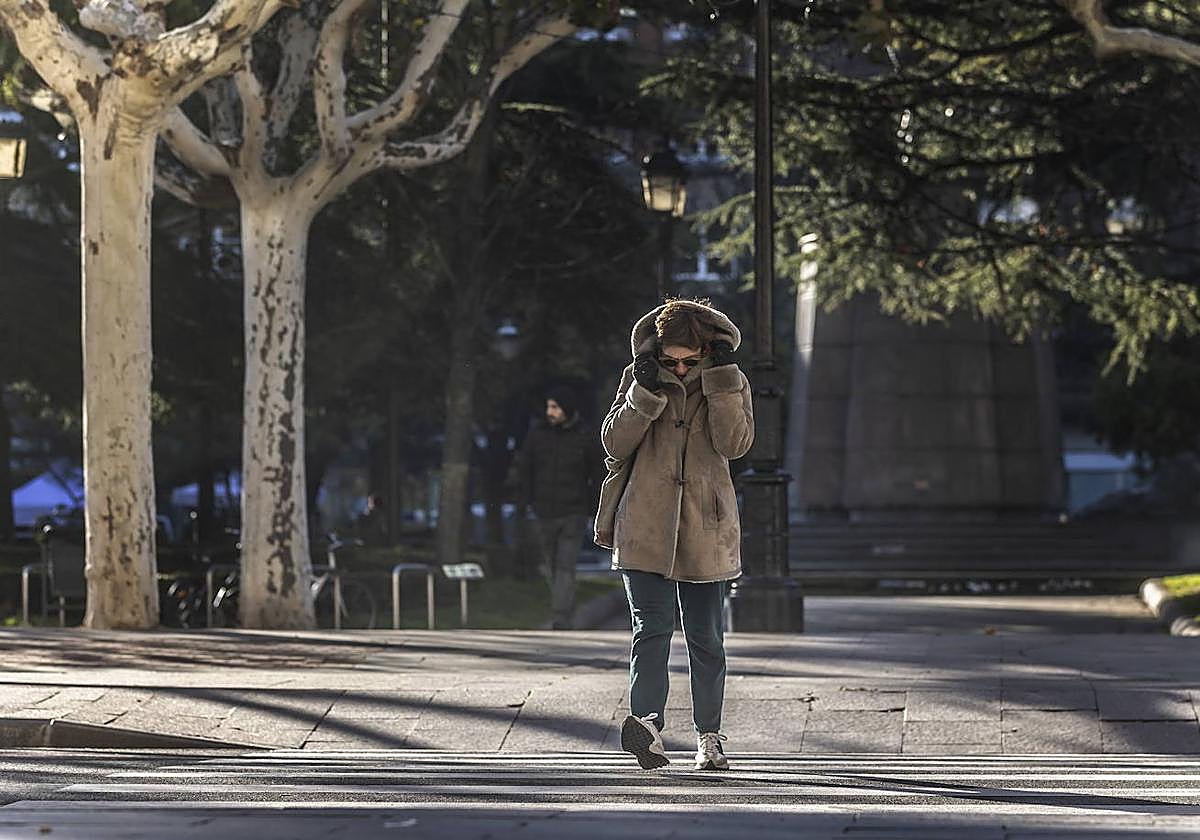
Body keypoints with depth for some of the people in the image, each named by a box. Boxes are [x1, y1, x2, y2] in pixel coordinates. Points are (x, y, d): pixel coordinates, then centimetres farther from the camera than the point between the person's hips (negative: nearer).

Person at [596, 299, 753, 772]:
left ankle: (708, 737, 16)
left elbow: (735, 443, -11)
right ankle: (648, 724, -28)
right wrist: (645, 392, -14)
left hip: (705, 529, 1)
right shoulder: (639, 377, 4)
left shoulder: (729, 382, 4)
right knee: (652, 627, -15)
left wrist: (721, 379, -15)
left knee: (706, 638, 6)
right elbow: (615, 442, -3)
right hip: (645, 528, -1)